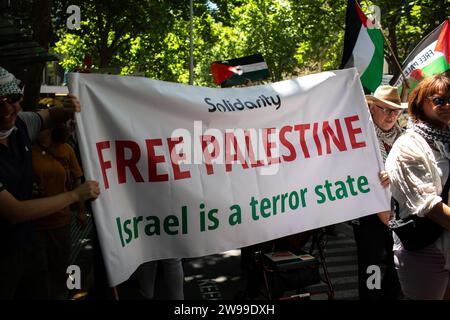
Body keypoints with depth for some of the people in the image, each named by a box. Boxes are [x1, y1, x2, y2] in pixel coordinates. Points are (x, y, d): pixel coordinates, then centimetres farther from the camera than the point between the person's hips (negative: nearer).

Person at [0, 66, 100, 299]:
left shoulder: (21, 123, -7)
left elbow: (50, 116, 17)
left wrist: (69, 110, -6)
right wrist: (75, 195, -21)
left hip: (29, 244, 6)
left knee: (39, 293, 19)